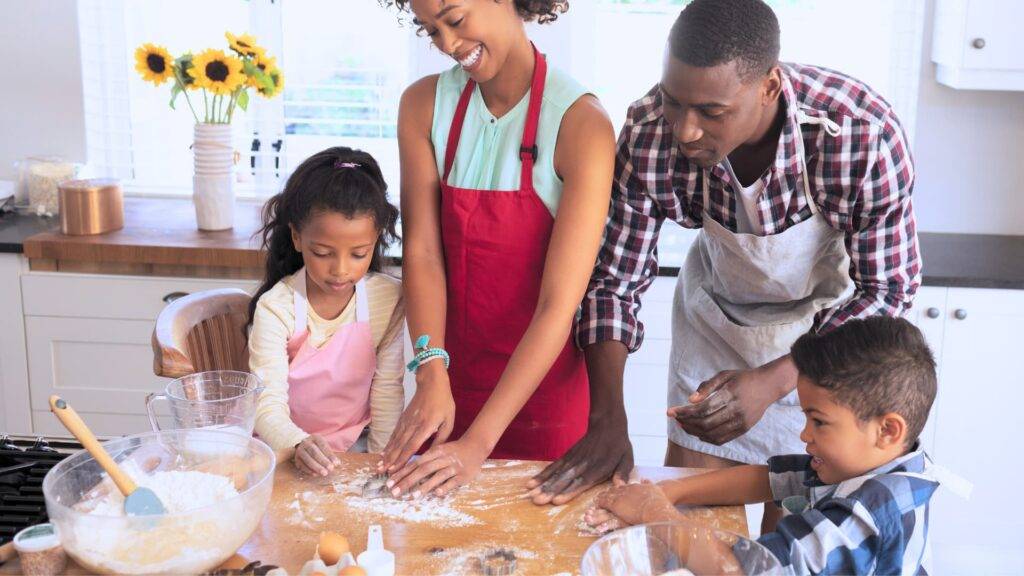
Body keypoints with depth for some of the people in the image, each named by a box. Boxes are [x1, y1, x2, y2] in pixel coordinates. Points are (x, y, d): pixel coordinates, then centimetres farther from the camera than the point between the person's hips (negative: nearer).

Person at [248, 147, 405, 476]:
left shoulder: (388, 300, -7)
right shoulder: (275, 308, -14)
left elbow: (387, 391, -1)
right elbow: (268, 405, -18)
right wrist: (299, 445, -37)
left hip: (357, 449, 2)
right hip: (289, 453, -2)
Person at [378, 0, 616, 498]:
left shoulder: (581, 124, -19)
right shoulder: (424, 105, -4)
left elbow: (559, 306, -23)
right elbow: (422, 251, -8)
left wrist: (480, 442, -26)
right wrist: (432, 375, -24)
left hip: (544, 388, -3)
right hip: (454, 380, 4)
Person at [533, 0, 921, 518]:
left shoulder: (865, 135, -34)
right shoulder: (649, 131, -27)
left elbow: (887, 291, -23)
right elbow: (615, 280, -17)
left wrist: (770, 382, -36)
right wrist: (608, 421, -26)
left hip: (831, 327, -1)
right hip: (716, 315, 2)